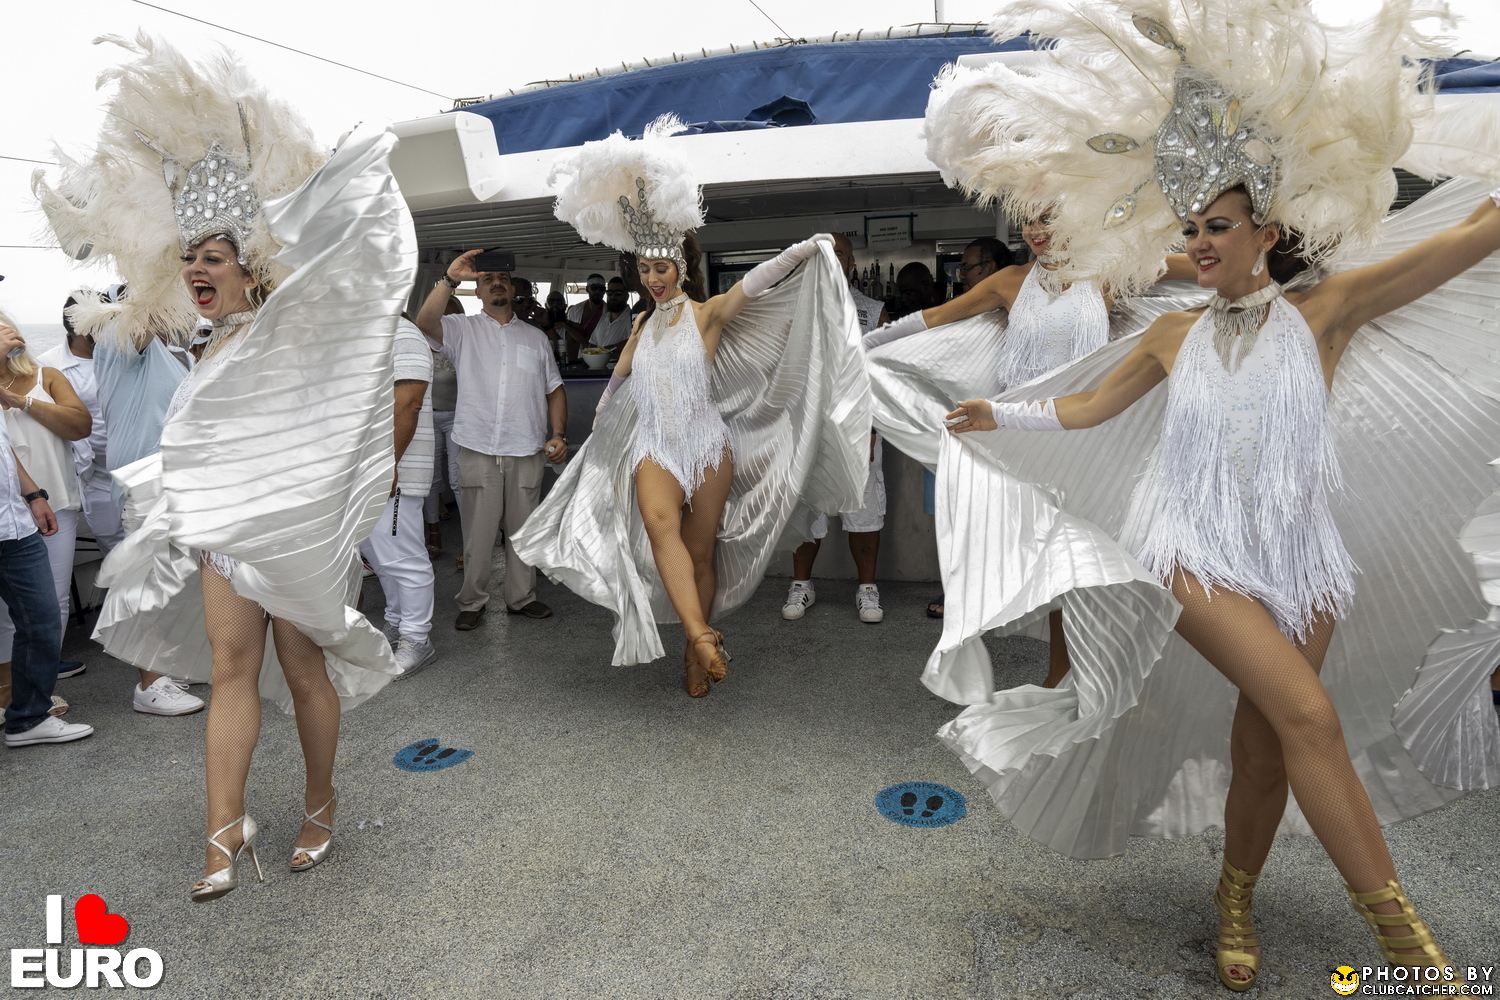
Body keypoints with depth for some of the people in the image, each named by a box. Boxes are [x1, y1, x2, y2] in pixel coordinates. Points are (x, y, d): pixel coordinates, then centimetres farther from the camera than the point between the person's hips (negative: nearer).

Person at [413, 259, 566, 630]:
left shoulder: (535, 337, 16)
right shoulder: (463, 329, 7)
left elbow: (554, 389, 15)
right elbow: (425, 322, -15)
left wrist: (559, 434, 3)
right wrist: (450, 279, -23)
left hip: (526, 450, 3)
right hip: (477, 449, -2)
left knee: (523, 529, 9)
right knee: (478, 532, 3)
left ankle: (520, 596, 22)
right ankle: (472, 602, 15)